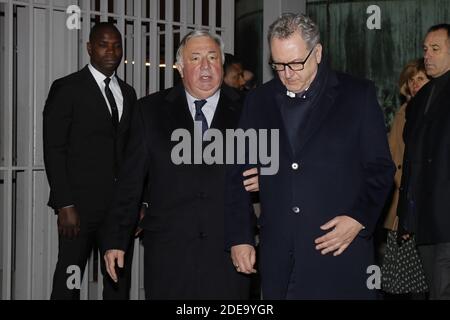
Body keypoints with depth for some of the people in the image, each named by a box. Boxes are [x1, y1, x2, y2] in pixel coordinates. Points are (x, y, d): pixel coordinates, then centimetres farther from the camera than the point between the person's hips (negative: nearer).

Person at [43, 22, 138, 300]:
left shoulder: (128, 93, 14)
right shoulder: (67, 89, -3)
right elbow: (54, 150, -7)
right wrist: (64, 205, -14)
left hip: (122, 205, 5)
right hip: (81, 205, -5)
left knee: (119, 281, 8)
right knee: (68, 282, 2)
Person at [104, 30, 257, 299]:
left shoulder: (245, 110, 4)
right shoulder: (150, 110, 6)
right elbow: (131, 179, 6)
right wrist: (117, 240, 5)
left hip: (228, 249, 0)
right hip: (168, 250, 0)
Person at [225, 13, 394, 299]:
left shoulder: (358, 95, 1)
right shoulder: (259, 101, 10)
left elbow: (380, 168, 2)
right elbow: (239, 174, 11)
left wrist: (360, 218, -12)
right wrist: (239, 238, 6)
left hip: (341, 254, -2)